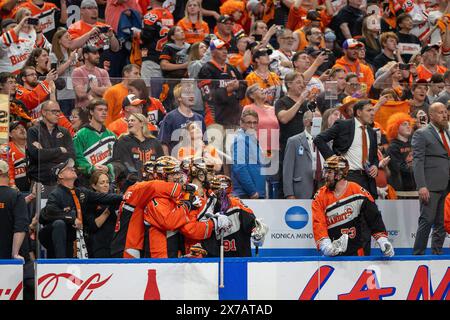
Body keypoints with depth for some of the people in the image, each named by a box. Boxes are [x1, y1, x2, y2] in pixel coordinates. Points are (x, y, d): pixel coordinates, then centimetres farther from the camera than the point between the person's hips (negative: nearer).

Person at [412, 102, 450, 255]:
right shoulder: (422, 134, -1)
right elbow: (418, 161, -8)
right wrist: (421, 186, -18)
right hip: (431, 186, -6)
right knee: (427, 221, -9)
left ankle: (436, 254, 13)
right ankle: (418, 254, -5)